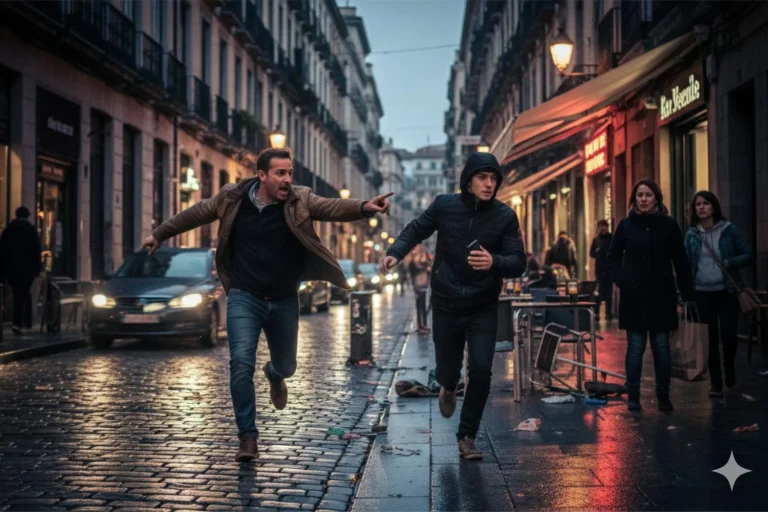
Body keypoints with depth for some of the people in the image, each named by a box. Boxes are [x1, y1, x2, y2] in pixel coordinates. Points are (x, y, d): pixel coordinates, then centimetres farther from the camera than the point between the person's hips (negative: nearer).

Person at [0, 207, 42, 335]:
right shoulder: (31, 230, -3)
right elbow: (37, 251, -8)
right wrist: (38, 268, -1)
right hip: (27, 268, -4)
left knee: (20, 294, 18)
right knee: (21, 295, -4)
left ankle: (26, 322, 22)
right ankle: (17, 323, -18)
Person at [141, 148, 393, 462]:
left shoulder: (301, 200, -10)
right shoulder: (232, 199, -6)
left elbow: (334, 208, -27)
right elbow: (195, 214, 10)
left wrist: (364, 207, -47)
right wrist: (160, 234, 20)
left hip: (284, 301, 1)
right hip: (244, 298, -1)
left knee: (286, 366, 16)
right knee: (241, 362, -16)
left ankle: (273, 374, 55)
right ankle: (248, 438, -6)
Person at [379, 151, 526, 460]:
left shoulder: (504, 216, -8)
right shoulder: (445, 206, -6)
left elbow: (518, 263, -11)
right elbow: (416, 230, 9)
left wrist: (494, 262, -33)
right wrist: (396, 253, -10)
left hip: (483, 310, -1)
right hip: (446, 306, 1)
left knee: (480, 370, -13)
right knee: (447, 370, 9)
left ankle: (467, 437, 6)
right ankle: (448, 388, 49)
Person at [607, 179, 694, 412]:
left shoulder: (668, 225, 0)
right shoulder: (626, 225, 3)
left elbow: (680, 262, 2)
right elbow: (613, 257, 12)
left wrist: (687, 294, -1)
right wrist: (621, 280, -2)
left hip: (661, 295, 0)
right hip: (634, 295, 0)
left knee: (662, 347, 3)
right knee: (635, 347, 2)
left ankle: (663, 396, 14)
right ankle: (633, 397, 9)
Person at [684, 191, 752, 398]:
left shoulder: (729, 230, -1)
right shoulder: (692, 234, 3)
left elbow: (748, 255, 1)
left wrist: (729, 262, -17)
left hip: (726, 291, -1)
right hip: (702, 293, 1)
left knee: (728, 334, -6)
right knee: (710, 339, 2)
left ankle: (730, 367, 25)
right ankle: (716, 384, 11)